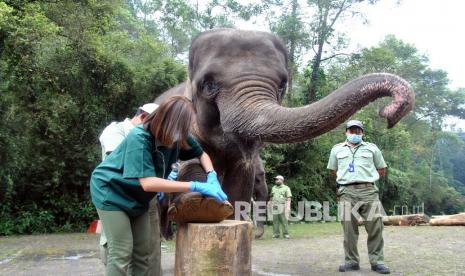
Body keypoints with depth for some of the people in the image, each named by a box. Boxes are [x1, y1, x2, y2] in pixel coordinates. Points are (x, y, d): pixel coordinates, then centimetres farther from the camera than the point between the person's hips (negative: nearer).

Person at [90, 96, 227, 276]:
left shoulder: (177, 136, -13)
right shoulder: (139, 138, -33)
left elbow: (201, 154, 4)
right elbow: (148, 182, -41)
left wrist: (212, 177, -17)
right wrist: (196, 187, -41)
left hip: (138, 198, 7)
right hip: (111, 192, -6)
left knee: (142, 252, 7)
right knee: (122, 253, -9)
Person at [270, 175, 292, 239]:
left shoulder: (286, 188, 0)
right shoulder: (273, 188, 15)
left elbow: (289, 198, -6)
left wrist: (288, 206, -18)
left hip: (282, 207, -4)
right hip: (275, 207, 4)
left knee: (284, 221, -5)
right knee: (275, 221, 2)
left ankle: (286, 234, 0)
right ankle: (276, 234, 6)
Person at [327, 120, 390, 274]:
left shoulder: (372, 148, 15)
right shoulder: (337, 149, 16)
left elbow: (382, 170, 19)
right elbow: (333, 171, 23)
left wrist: (367, 174, 10)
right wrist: (347, 177, 13)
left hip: (369, 190, 0)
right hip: (347, 192, 0)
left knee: (375, 226, -7)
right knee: (349, 227, -2)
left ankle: (377, 261, 0)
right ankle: (351, 261, 4)